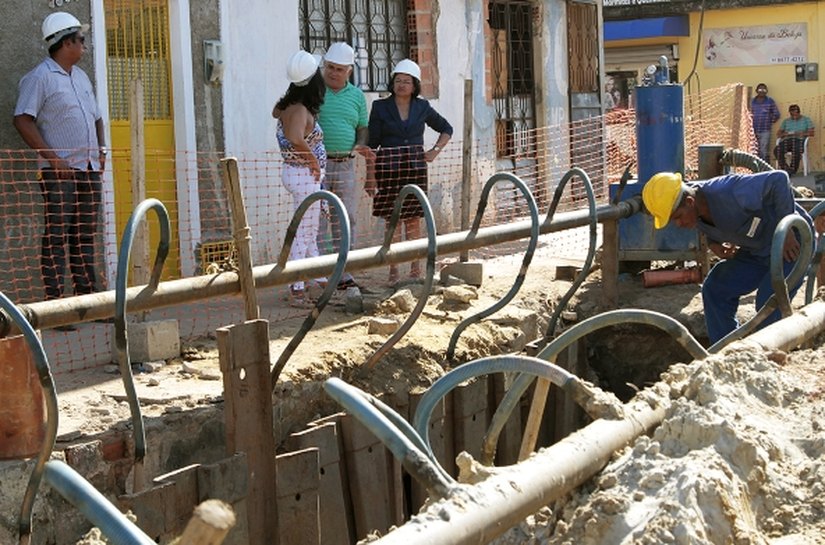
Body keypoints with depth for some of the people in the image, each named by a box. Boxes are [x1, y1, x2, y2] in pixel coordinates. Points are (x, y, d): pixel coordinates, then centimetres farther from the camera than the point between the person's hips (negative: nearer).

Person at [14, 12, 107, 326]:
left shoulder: (81, 76, 19)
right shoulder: (39, 77, -6)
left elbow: (96, 118, 27)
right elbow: (23, 120, -13)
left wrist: (101, 151, 11)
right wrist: (52, 158, -17)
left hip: (89, 169, 8)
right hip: (60, 170, -8)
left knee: (85, 237, 10)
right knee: (56, 236, -8)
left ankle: (86, 298, 15)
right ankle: (53, 303, -8)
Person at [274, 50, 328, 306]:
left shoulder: (287, 106, 5)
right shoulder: (300, 111, -22)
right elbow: (295, 139, -39)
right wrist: (312, 158, -24)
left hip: (293, 172, 10)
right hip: (305, 176, -10)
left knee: (309, 230, 19)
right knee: (303, 233, -3)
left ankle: (321, 277, 31)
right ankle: (297, 289, 2)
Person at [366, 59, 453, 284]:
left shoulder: (422, 107, 7)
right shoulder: (380, 107, 0)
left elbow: (446, 129, 21)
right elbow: (372, 144, -3)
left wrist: (435, 151, 7)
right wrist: (370, 175, -9)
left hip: (415, 167, 2)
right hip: (389, 168, -2)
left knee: (414, 220, 5)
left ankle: (415, 268, 12)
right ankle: (393, 270, 4)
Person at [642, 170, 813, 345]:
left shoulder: (730, 194, -36)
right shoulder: (693, 211, -11)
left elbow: (779, 179, -31)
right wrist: (713, 243, -12)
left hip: (793, 241, -8)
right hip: (756, 250, 8)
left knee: (769, 304, -19)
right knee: (715, 288, -1)